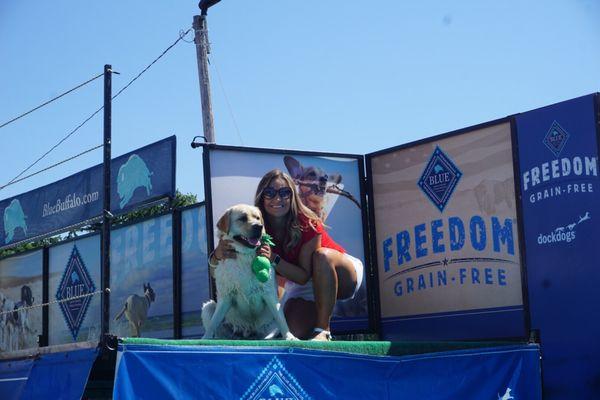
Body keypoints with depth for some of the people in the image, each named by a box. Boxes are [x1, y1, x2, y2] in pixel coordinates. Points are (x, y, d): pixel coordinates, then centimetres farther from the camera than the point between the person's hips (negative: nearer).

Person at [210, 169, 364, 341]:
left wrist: (273, 259, -43)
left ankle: (323, 331, -30)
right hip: (302, 288, 4)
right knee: (295, 331, -23)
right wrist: (218, 254, -44)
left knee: (322, 255, -36)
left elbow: (305, 276, -28)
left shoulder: (308, 224, -28)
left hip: (340, 277, -4)